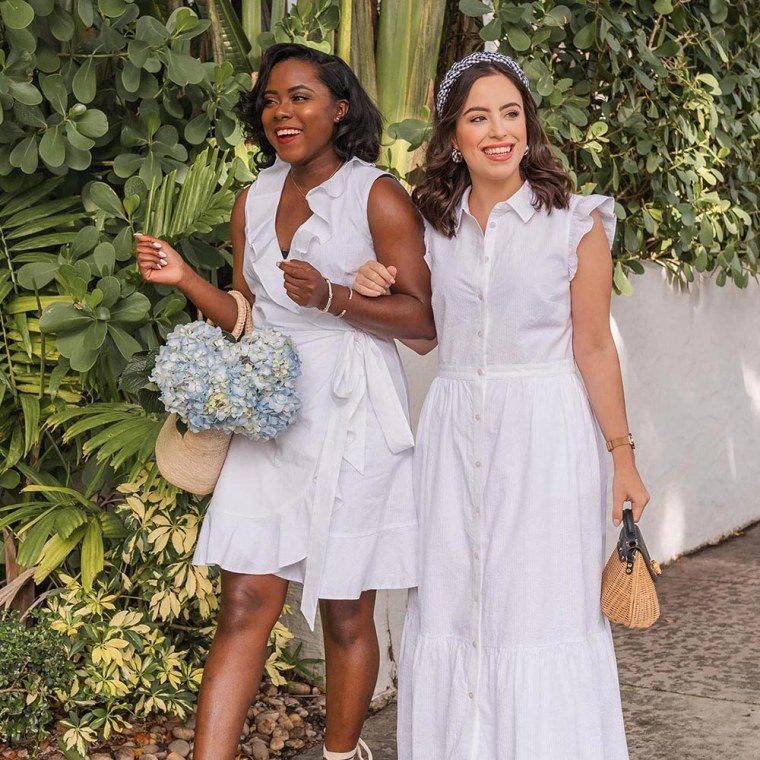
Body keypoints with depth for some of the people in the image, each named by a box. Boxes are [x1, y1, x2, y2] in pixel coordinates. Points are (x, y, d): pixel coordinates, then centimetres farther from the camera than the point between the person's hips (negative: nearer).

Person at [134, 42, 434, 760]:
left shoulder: (378, 195, -5)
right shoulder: (254, 200, 12)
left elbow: (423, 316, -8)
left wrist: (331, 297, -21)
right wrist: (185, 279, 0)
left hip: (351, 420, -4)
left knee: (345, 612, 7)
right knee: (246, 604, -2)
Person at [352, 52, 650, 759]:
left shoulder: (575, 223, -5)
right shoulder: (433, 224, 7)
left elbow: (593, 347, -3)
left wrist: (623, 457, -3)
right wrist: (377, 294, -1)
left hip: (545, 429, -4)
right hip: (454, 428, 4)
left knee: (540, 607, 0)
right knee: (451, 605, 9)